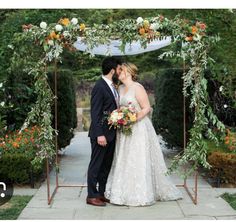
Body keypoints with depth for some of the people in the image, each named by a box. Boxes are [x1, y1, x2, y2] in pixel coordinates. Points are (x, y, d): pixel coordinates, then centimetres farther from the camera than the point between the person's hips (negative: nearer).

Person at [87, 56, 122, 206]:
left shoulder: (112, 86, 11)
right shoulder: (99, 87, -16)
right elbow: (95, 113, -18)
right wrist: (99, 134, -22)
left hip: (111, 133, 9)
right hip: (101, 133, -9)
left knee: (106, 165, 15)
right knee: (96, 165, 1)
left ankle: (101, 193, 25)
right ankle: (92, 196, 11)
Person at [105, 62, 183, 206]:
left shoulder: (137, 87, -11)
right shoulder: (121, 88, 12)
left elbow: (147, 108, -14)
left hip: (138, 129, -8)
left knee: (139, 161, -4)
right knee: (124, 161, 10)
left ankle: (141, 195, 4)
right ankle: (126, 193, 18)